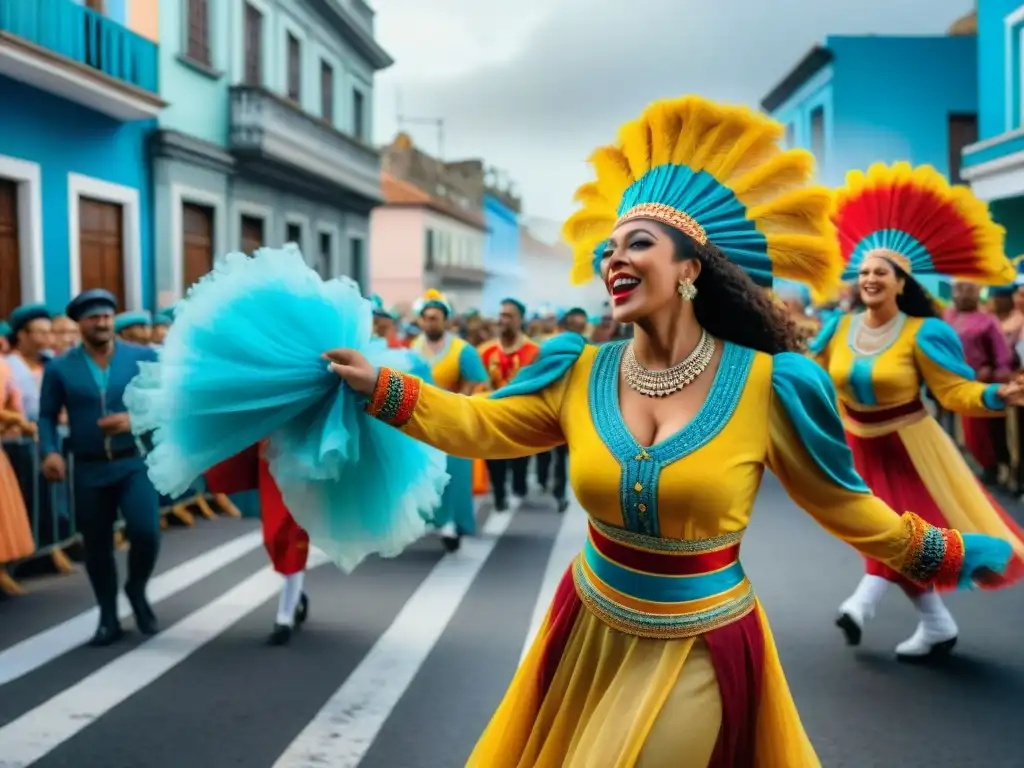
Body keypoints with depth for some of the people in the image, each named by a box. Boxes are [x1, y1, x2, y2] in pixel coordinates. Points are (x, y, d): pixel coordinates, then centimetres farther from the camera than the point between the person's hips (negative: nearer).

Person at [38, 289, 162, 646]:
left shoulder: (144, 358, -2)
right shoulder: (59, 368, 0)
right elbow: (47, 415, 4)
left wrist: (136, 419, -18)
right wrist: (50, 451, -13)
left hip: (135, 462, -1)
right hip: (89, 469, 1)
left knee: (146, 533, -16)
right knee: (96, 547, 10)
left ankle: (137, 591, 16)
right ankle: (108, 619, 27)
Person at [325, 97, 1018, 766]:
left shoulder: (765, 385, -15)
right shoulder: (581, 374, -5)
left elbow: (845, 507, -4)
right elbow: (475, 425, -2)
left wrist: (960, 555, 1)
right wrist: (378, 385, -10)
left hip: (698, 652, -4)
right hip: (591, 631, 4)